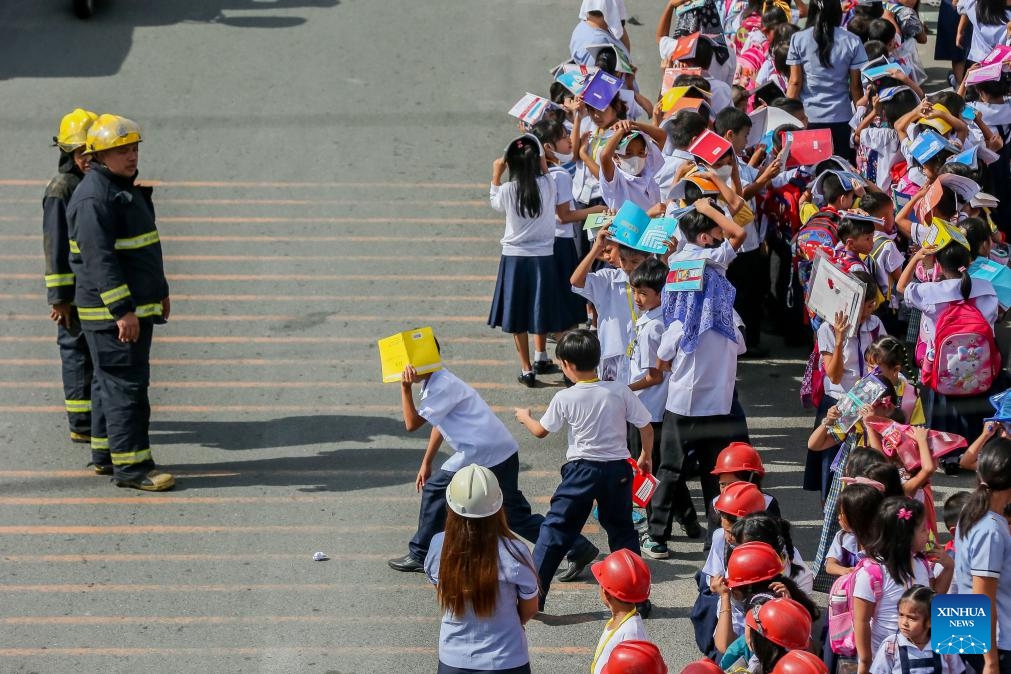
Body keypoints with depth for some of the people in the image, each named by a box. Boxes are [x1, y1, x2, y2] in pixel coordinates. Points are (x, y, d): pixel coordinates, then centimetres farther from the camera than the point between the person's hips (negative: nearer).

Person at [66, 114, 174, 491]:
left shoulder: (125, 189, 15)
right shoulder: (94, 198, -19)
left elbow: (144, 247, 26)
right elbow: (99, 259, -25)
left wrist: (160, 291, 28)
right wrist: (122, 311, -27)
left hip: (135, 304, 10)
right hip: (111, 309, -10)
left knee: (111, 381, 16)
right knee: (126, 384, -9)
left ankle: (105, 455, 23)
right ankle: (130, 466, -8)